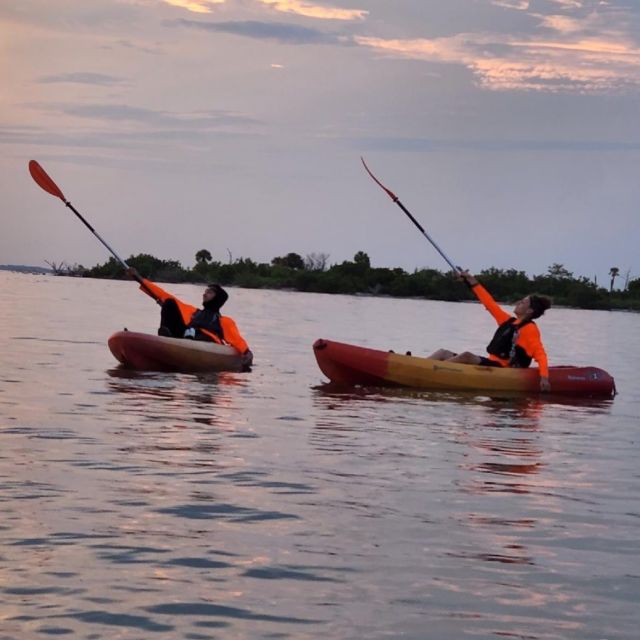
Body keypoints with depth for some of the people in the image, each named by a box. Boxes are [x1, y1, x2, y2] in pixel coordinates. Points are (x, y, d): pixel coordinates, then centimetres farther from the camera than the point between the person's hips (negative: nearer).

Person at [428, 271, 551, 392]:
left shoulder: (530, 329, -6)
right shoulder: (509, 321, 18)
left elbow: (540, 354, -15)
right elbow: (490, 304, 22)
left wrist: (544, 377, -29)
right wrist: (473, 282, 23)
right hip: (491, 364, 9)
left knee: (467, 356, -31)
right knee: (444, 353, 4)